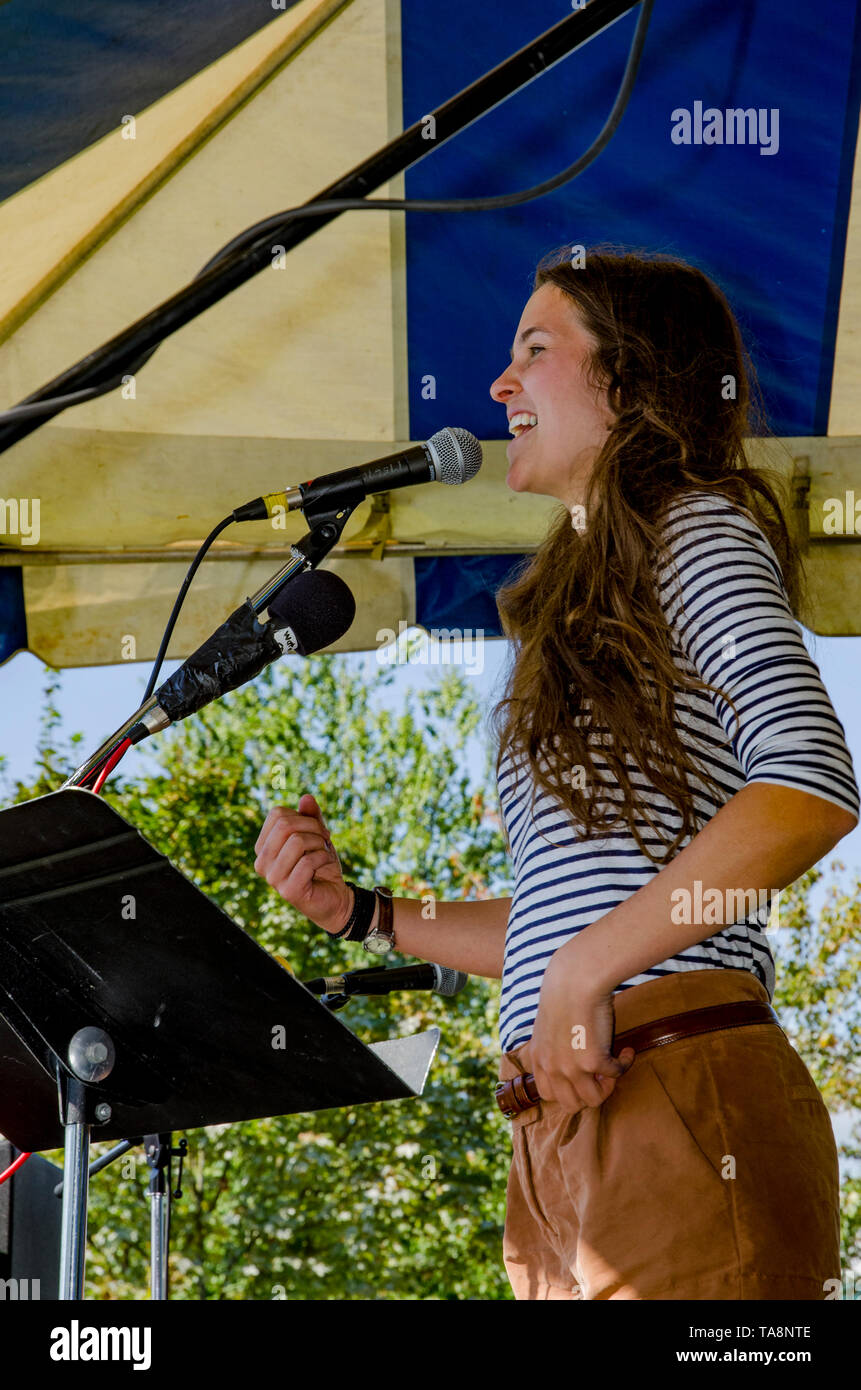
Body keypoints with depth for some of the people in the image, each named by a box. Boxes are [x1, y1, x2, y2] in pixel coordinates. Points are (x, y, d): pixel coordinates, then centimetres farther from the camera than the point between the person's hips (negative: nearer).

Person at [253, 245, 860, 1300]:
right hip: (562, 1137, 8)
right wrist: (361, 912, 19)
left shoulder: (695, 530, 1)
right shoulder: (588, 604, 26)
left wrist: (585, 973, -18)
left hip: (680, 1100, -8)